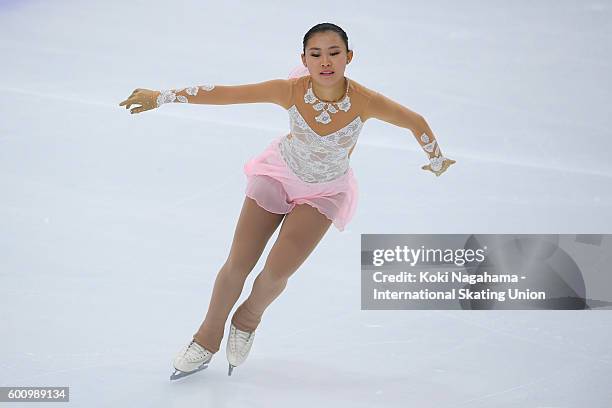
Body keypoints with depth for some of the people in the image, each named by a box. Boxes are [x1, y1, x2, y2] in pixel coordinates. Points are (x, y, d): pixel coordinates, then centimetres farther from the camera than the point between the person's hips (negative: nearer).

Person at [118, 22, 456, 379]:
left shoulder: (365, 101, -30)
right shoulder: (291, 91, -29)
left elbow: (415, 121, -12)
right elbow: (222, 93, -23)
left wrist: (436, 159, 5)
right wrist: (161, 97, -22)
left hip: (326, 192, 0)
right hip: (280, 174, 1)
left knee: (277, 273, -10)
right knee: (237, 265, 2)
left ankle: (250, 317, 27)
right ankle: (208, 338, 28)